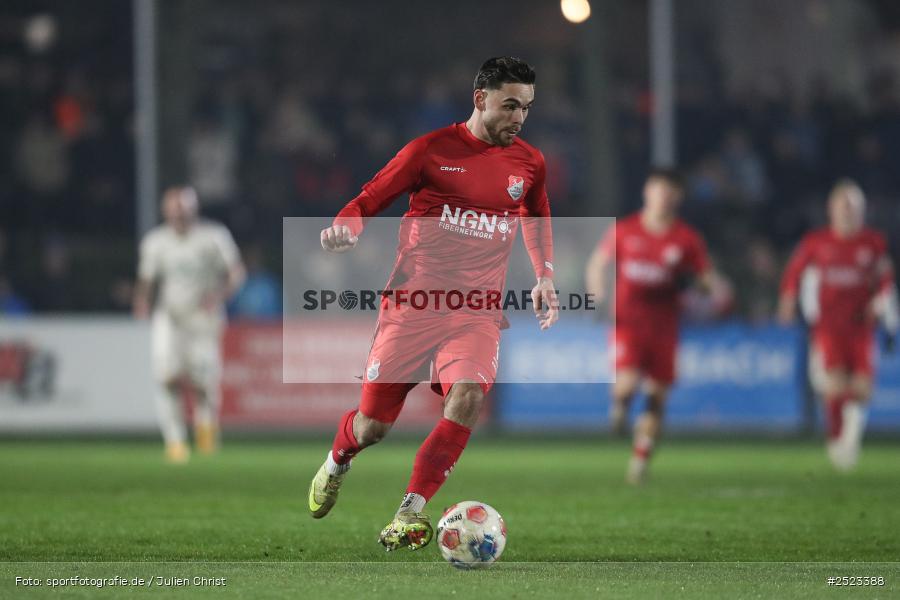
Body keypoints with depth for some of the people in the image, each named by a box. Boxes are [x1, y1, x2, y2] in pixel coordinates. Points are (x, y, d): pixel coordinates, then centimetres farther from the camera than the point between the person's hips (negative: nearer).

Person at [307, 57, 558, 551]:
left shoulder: (528, 163, 9)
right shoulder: (431, 150, -3)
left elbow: (537, 219, 29)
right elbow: (370, 199, 3)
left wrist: (544, 276, 18)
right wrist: (344, 229, -17)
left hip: (476, 314, 2)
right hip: (412, 303, -2)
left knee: (468, 395, -28)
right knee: (373, 425, 1)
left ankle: (412, 510, -18)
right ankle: (336, 462, 39)